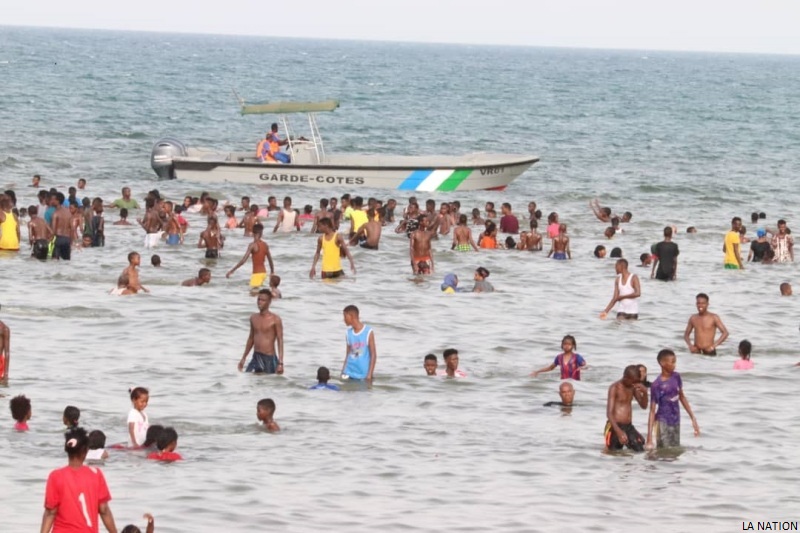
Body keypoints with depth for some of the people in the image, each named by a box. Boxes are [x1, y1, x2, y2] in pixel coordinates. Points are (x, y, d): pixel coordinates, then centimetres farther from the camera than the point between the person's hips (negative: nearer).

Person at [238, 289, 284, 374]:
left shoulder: (275, 319, -8)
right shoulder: (253, 318, 10)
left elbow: (280, 341, -9)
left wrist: (280, 363, -17)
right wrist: (243, 358, 20)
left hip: (269, 358, -5)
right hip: (255, 358, 5)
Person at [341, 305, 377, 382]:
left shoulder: (368, 332, -7)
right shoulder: (349, 333, 7)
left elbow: (373, 355, -6)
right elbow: (348, 354, 13)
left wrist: (370, 374, -11)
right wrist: (343, 372, 7)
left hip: (364, 375, -4)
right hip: (350, 374, 4)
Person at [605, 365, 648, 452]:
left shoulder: (633, 387, 8)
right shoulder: (615, 388, -11)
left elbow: (644, 406, 16)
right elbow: (609, 412, -18)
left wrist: (645, 393, -7)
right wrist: (619, 432, -31)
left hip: (629, 427, 6)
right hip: (615, 427, -6)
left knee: (640, 453, -7)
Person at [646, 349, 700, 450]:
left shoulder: (676, 377, 1)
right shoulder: (657, 385, -14)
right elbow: (652, 411, -13)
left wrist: (693, 418, 18)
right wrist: (649, 438, -17)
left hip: (676, 422, 6)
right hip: (663, 423, -5)